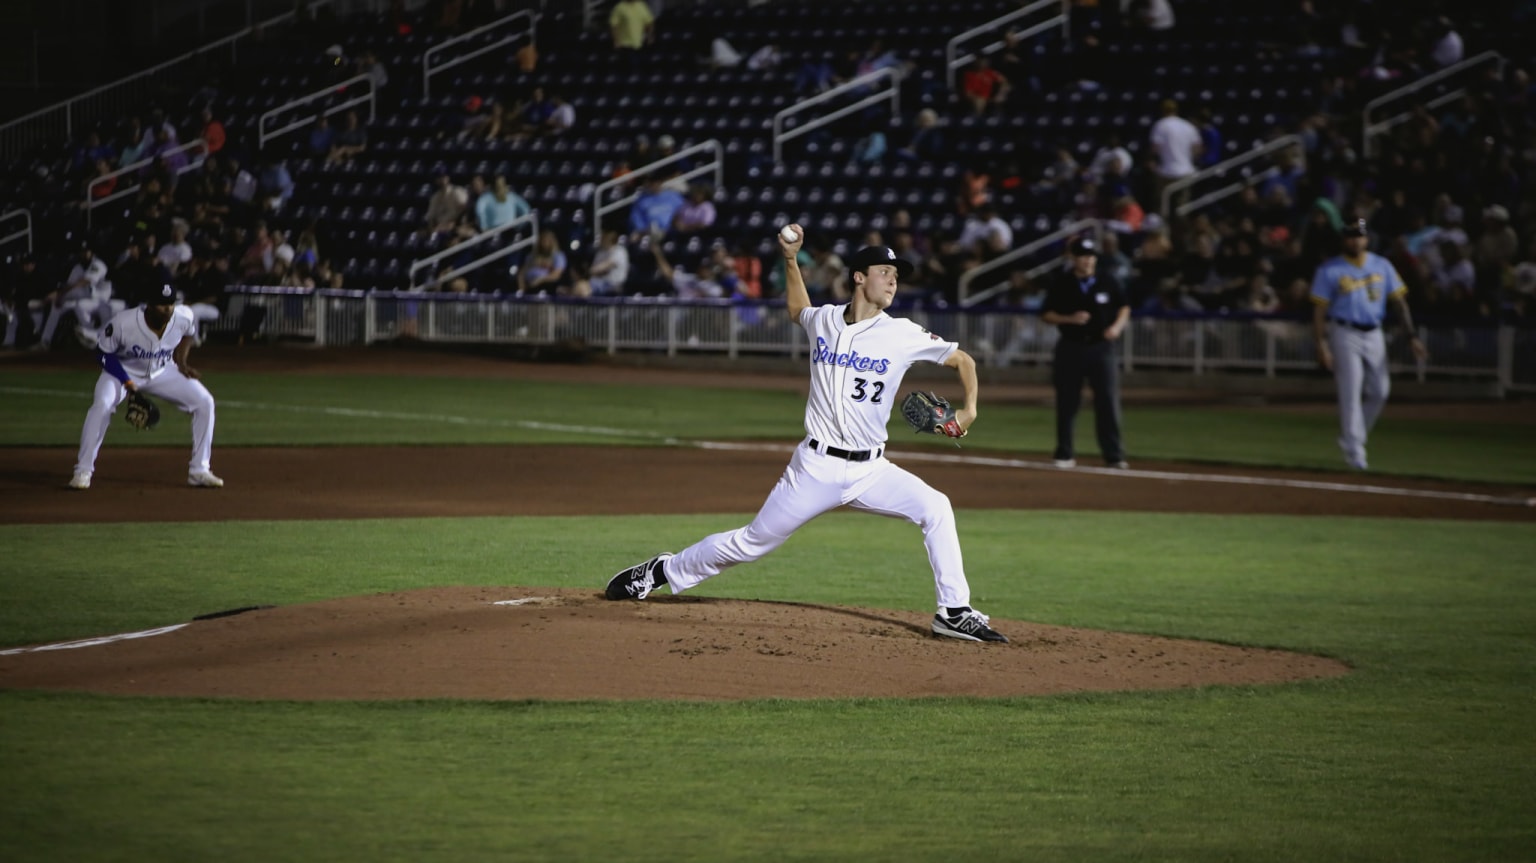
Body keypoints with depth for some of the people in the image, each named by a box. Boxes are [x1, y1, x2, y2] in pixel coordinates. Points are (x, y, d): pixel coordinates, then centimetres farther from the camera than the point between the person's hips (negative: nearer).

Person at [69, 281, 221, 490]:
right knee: (102, 404, -32)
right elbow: (103, 354, -19)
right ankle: (83, 471, -21)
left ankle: (199, 471, 3)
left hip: (162, 372, 4)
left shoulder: (183, 318, -22)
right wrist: (127, 383, -27)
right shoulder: (123, 323, -33)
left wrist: (181, 361, -3)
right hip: (123, 371, -4)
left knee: (204, 402, -8)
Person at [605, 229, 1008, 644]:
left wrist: (969, 409, -11)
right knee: (751, 543, 4)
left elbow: (963, 359, 3)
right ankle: (664, 571, 25)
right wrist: (790, 259, 19)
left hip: (870, 470, 0)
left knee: (935, 508, -20)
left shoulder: (903, 335, -5)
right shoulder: (823, 320, 2)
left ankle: (954, 613, -13)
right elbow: (797, 310, 28)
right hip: (816, 466, 0)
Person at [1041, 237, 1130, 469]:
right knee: (1067, 403, 5)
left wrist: (1117, 326, -7)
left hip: (1100, 347, 0)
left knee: (1108, 401, -5)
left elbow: (1124, 307, 12)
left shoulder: (1108, 282, 2)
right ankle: (1064, 455, 14)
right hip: (1070, 348, 0)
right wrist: (1070, 319, -16)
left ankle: (1113, 455, -2)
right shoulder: (1060, 284, -2)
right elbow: (1046, 315, 1)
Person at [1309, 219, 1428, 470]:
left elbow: (1399, 301, 7)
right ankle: (1354, 451, -7)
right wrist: (1322, 345, -16)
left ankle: (1351, 437, 24)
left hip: (1374, 335, 4)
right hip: (1345, 334, -4)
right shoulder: (1330, 270, -4)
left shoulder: (1382, 266, 6)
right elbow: (1319, 310, -6)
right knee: (1350, 393, -10)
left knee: (1379, 391, 4)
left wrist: (1411, 336, -2)